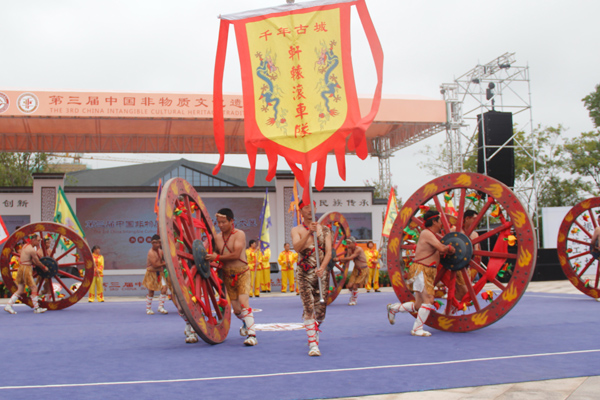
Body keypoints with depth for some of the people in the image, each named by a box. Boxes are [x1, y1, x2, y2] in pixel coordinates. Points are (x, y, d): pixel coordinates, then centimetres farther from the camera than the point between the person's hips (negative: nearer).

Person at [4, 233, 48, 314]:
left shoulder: (26, 246, 12)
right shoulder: (32, 250, -16)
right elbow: (37, 262, -7)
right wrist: (44, 267, 9)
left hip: (22, 268, 9)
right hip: (26, 269, -9)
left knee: (20, 291, 12)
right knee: (34, 288, -2)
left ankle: (8, 306, 9)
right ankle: (36, 308, 2)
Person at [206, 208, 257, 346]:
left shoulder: (239, 234, -11)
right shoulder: (217, 237, 5)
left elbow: (236, 254, -21)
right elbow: (215, 254, 18)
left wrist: (217, 257, -21)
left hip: (242, 273, -5)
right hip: (228, 276, 5)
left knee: (244, 302, -21)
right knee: (236, 309, 8)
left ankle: (252, 335, -21)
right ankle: (246, 323, 41)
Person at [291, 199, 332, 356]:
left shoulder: (324, 230, 9)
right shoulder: (297, 230, 4)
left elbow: (328, 251, -1)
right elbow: (297, 248, -14)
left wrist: (322, 267, -18)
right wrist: (309, 232, -26)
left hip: (321, 272, 2)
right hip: (305, 273, -2)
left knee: (321, 307, 4)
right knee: (308, 308, -10)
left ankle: (315, 333, 31)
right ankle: (313, 344, -9)